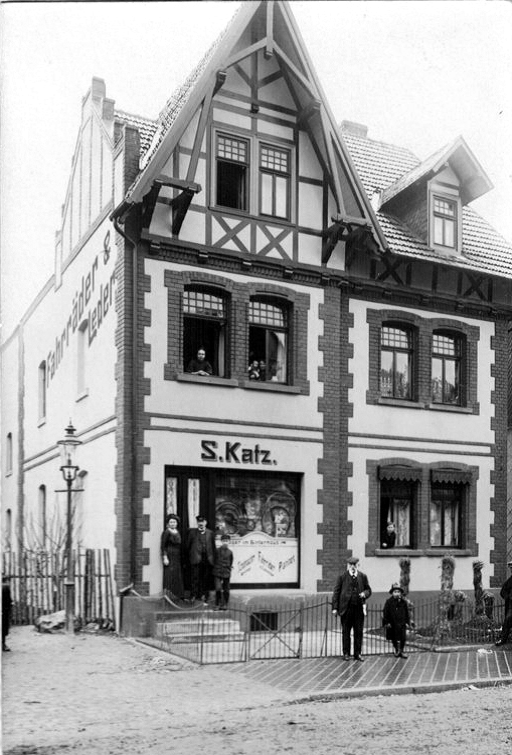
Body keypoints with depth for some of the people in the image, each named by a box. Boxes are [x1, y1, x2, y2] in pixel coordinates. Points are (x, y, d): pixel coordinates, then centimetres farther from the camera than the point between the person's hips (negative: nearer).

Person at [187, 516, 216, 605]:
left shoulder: (210, 533, 12)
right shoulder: (192, 532, 7)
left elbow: (213, 547, 12)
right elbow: (188, 545, 9)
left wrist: (213, 559, 6)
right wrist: (190, 556, 3)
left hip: (208, 560, 2)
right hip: (196, 560, -2)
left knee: (206, 580, 5)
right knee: (195, 578, -8)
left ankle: (204, 598, 12)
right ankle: (193, 595, -4)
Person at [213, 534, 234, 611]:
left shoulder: (230, 552, 5)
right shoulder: (217, 551, 1)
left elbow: (231, 562, 14)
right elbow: (214, 561, 9)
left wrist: (229, 567, 4)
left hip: (226, 573, 2)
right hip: (217, 573, -2)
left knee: (226, 590, 6)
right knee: (218, 589, -13)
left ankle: (225, 604, 19)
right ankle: (217, 605, -2)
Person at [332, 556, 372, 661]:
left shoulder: (363, 577, 8)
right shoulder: (342, 577, 1)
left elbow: (368, 590, 15)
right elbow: (336, 592, 1)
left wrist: (365, 593, -9)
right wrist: (335, 607, -5)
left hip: (359, 608, 2)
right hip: (346, 608, -2)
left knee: (359, 632, 4)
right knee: (346, 632, 4)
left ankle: (357, 654, 13)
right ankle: (346, 653, 13)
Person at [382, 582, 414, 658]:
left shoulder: (403, 602, 3)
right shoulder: (389, 602, -5)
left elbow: (407, 613, 10)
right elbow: (385, 613, -4)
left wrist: (408, 622, 7)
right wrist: (386, 622, -8)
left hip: (402, 623, 2)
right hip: (393, 624, -1)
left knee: (403, 638, 0)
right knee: (394, 639, 7)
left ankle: (401, 651, 13)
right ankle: (397, 650, 25)